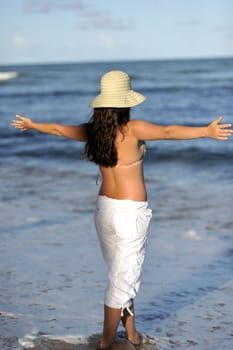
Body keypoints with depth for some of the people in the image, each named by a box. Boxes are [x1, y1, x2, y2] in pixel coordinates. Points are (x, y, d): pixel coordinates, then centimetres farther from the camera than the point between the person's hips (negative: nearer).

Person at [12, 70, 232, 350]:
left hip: (104, 209, 7)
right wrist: (207, 131, -39)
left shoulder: (92, 130, -1)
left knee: (120, 272, 22)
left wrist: (31, 125, 32)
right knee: (123, 278, 5)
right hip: (131, 212, -6)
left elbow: (58, 129, 14)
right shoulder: (132, 129, -18)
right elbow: (169, 132, -31)